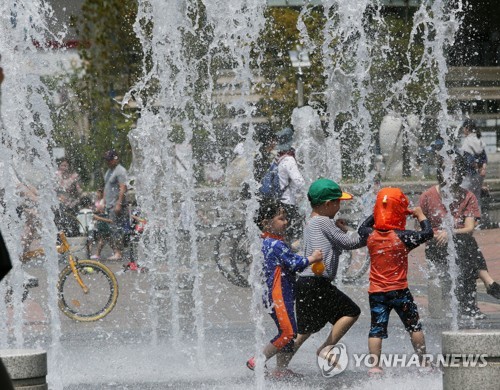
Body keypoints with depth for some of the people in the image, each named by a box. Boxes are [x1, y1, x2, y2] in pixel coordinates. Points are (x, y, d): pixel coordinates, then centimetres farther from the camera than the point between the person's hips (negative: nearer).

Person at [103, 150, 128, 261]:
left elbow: (123, 188, -17)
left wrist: (119, 203, -22)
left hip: (116, 205, -9)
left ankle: (118, 253, -11)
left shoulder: (120, 171, -11)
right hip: (109, 205, 9)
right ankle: (115, 251, 10)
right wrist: (104, 201, 21)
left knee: (117, 229, -10)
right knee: (111, 230, 7)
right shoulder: (109, 170, 18)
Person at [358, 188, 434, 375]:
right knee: (414, 326, 11)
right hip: (399, 290, -3)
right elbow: (427, 233, -4)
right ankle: (423, 361, 16)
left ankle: (374, 365, -6)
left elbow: (362, 228, 22)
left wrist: (377, 215, 25)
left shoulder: (370, 235, -2)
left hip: (376, 291, 3)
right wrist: (420, 215, 11)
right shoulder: (402, 237, -13)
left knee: (377, 329, 2)